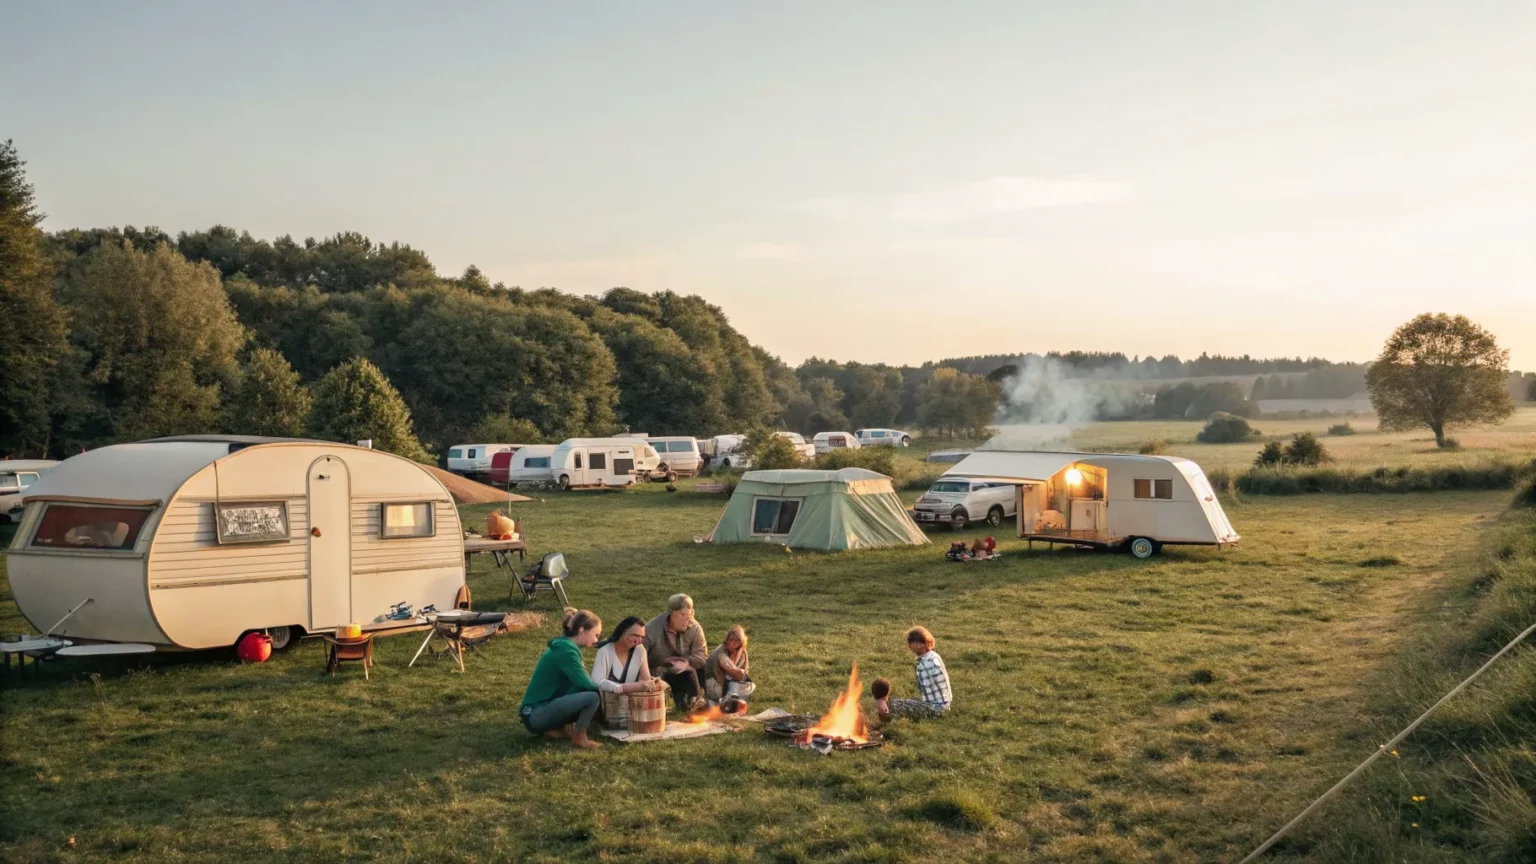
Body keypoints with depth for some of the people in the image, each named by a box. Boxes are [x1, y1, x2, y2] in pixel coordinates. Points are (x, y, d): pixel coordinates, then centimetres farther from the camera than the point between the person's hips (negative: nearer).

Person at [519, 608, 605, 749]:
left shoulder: (564, 646, 11)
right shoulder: (566, 650, -18)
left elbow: (580, 682, 15)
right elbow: (586, 684, -20)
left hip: (544, 709, 10)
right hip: (535, 714, -10)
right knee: (592, 697, -23)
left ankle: (554, 727, 8)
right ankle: (580, 738, -1)